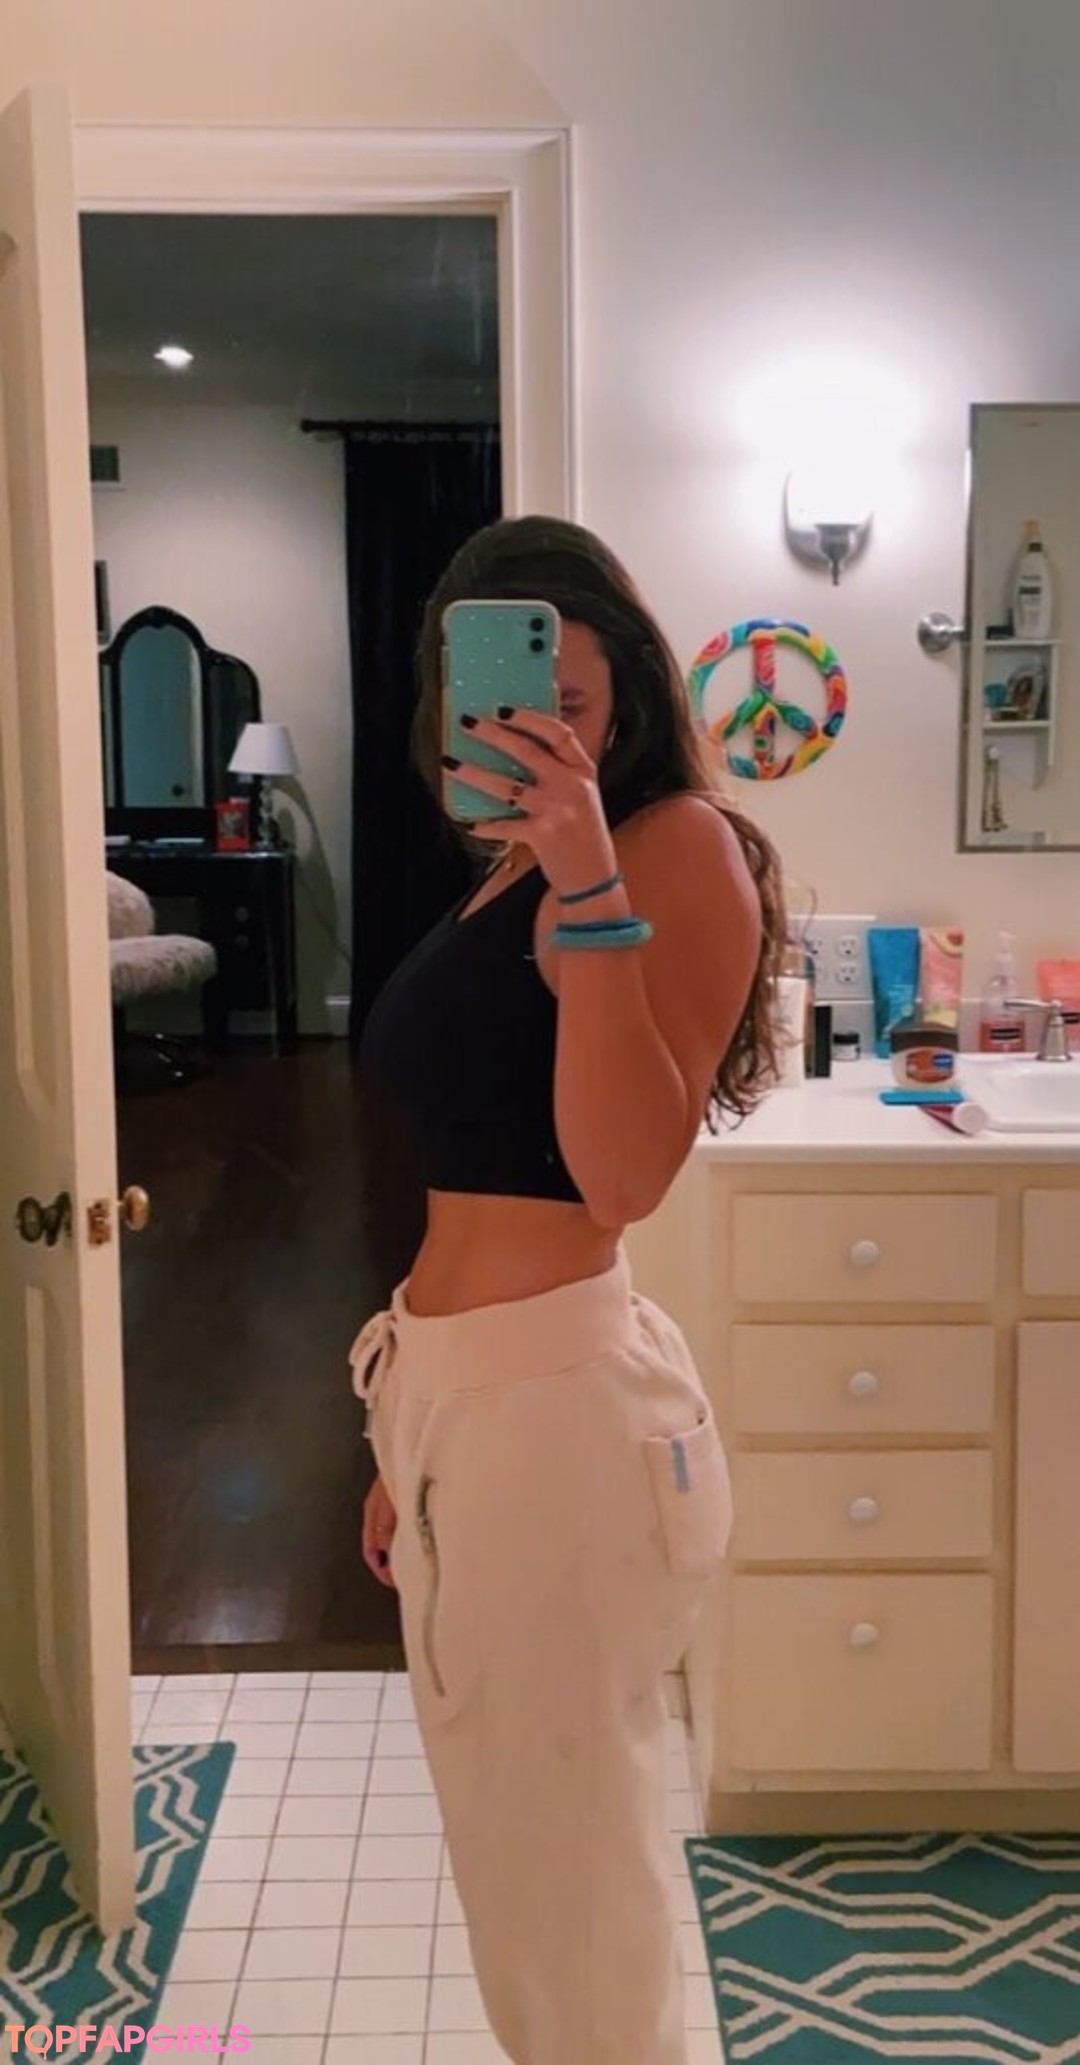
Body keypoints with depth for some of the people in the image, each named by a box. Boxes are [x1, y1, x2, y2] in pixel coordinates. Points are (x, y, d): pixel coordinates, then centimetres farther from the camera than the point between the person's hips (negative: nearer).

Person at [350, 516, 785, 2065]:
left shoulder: (679, 845, -11)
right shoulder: (515, 869, 15)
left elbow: (625, 1174, -24)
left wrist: (596, 891, -30)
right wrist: (414, 1440, 19)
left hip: (551, 1399, -9)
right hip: (462, 1390, 9)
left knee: (576, 1881, 7)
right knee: (518, 1854, 24)